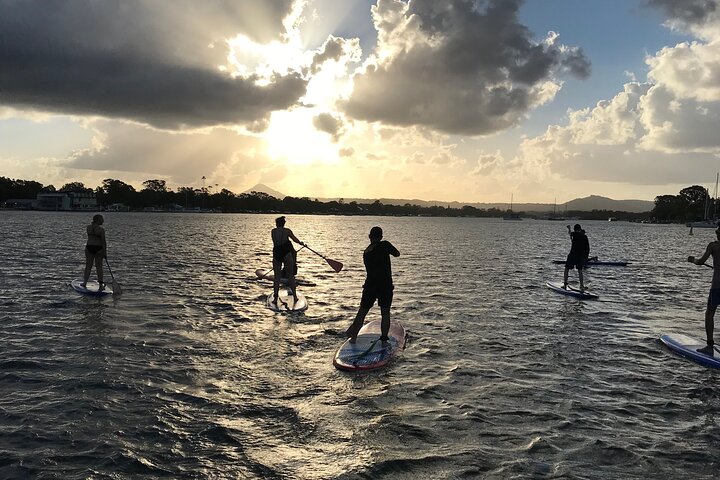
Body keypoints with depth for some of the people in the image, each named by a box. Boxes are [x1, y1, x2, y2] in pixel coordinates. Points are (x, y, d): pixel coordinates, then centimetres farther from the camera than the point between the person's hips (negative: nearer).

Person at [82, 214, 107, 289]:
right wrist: (105, 252, -10)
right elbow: (103, 241, -13)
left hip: (89, 248, 4)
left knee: (88, 266, 12)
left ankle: (84, 284, 16)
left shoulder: (88, 227, 2)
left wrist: (94, 223, 18)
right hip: (98, 249, -4)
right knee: (99, 267, 2)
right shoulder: (101, 229, -12)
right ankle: (101, 284, 3)